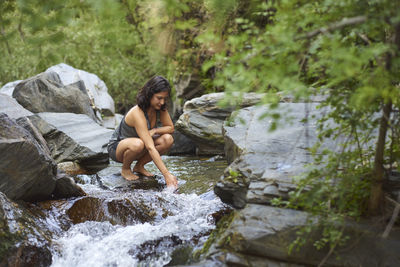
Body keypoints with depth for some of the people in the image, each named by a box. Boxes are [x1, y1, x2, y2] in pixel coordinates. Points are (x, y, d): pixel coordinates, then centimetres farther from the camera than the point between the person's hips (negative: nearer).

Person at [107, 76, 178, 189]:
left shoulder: (160, 107, -12)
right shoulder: (137, 113, -33)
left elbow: (170, 128, 0)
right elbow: (150, 148, -39)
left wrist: (153, 131, -22)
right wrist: (166, 174, -42)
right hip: (117, 147, -6)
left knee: (167, 139, -19)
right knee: (138, 144, -40)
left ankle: (139, 166, 0)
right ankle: (125, 169, -8)